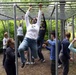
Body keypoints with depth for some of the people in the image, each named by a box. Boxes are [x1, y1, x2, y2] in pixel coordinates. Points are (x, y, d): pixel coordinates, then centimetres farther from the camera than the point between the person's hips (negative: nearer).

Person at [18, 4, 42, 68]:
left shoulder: (37, 25, 18)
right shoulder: (28, 25, 20)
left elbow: (39, 17, 19)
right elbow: (26, 17, 23)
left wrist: (40, 8, 22)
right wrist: (29, 9, 30)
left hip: (34, 41, 1)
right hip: (26, 39, 0)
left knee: (35, 56, 7)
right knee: (20, 49, -32)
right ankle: (23, 61, -5)